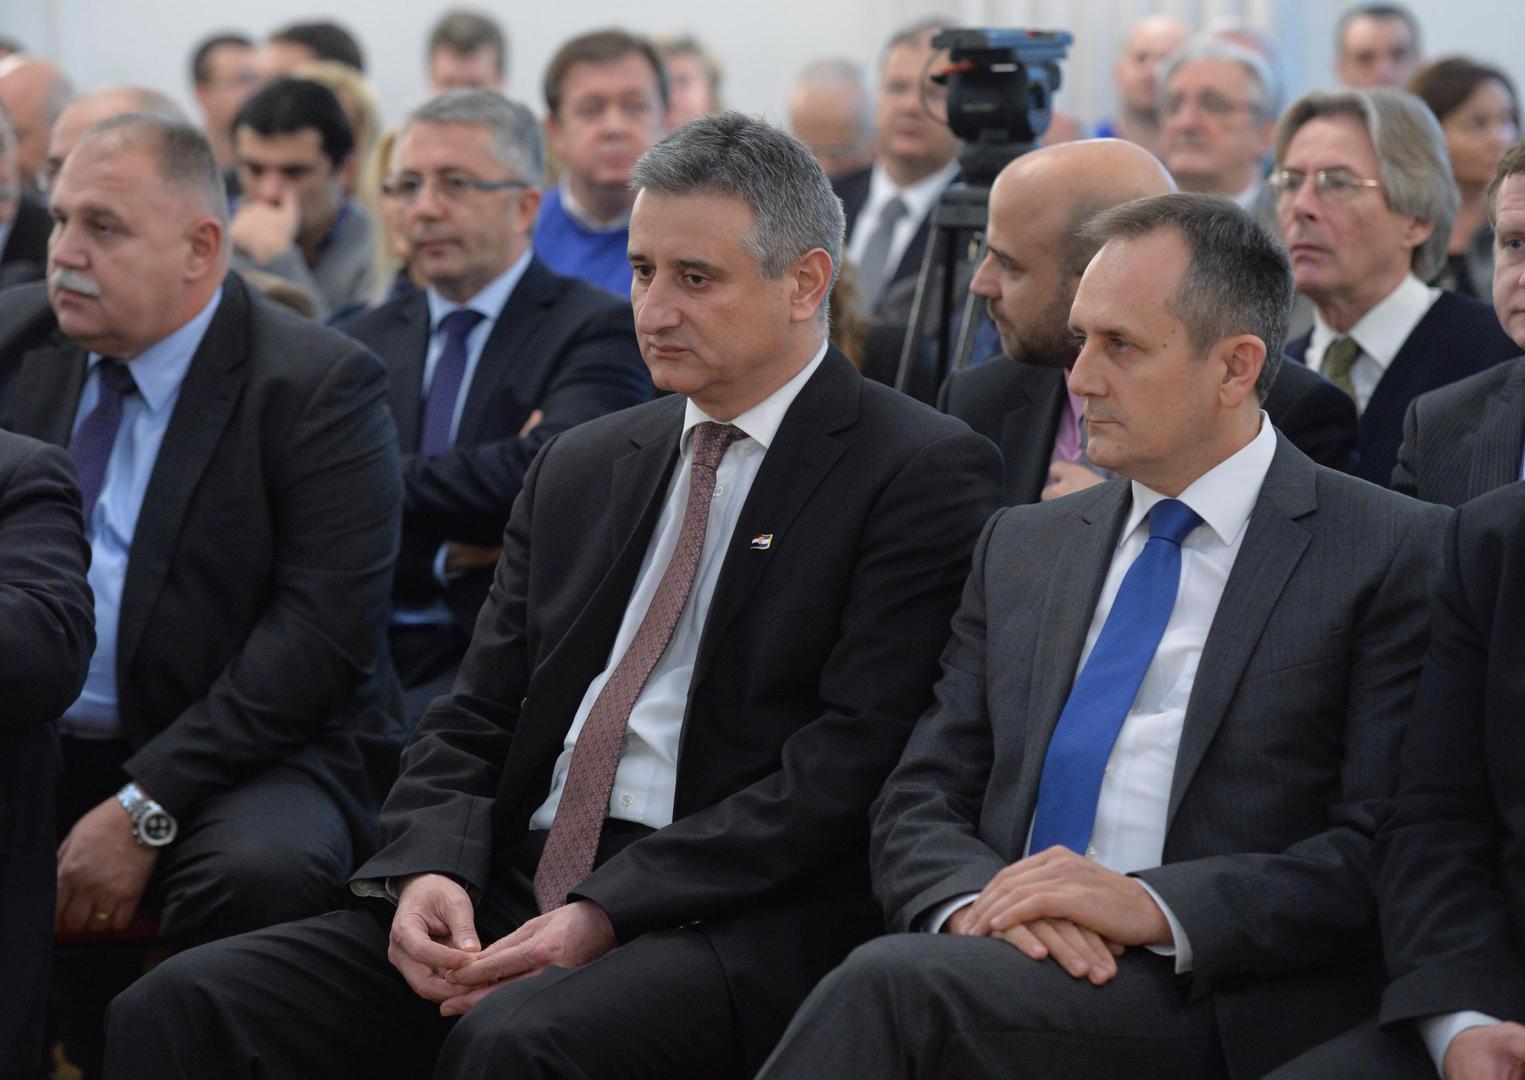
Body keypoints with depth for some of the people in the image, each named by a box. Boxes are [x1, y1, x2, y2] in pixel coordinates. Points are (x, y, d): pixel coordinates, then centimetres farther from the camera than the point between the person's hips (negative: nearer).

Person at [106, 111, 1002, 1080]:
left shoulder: (923, 473, -1)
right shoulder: (581, 468, 21)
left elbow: (851, 760, -11)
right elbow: (476, 719, 18)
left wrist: (606, 917, -17)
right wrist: (430, 869, -5)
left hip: (738, 924, -6)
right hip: (511, 891, 6)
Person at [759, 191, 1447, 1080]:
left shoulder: (1401, 555, 2)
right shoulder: (1022, 548, 21)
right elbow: (921, 806, 15)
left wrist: (1158, 906, -18)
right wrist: (975, 898, -8)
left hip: (1216, 1006, -4)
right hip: (1007, 960, 4)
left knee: (898, 985, -31)